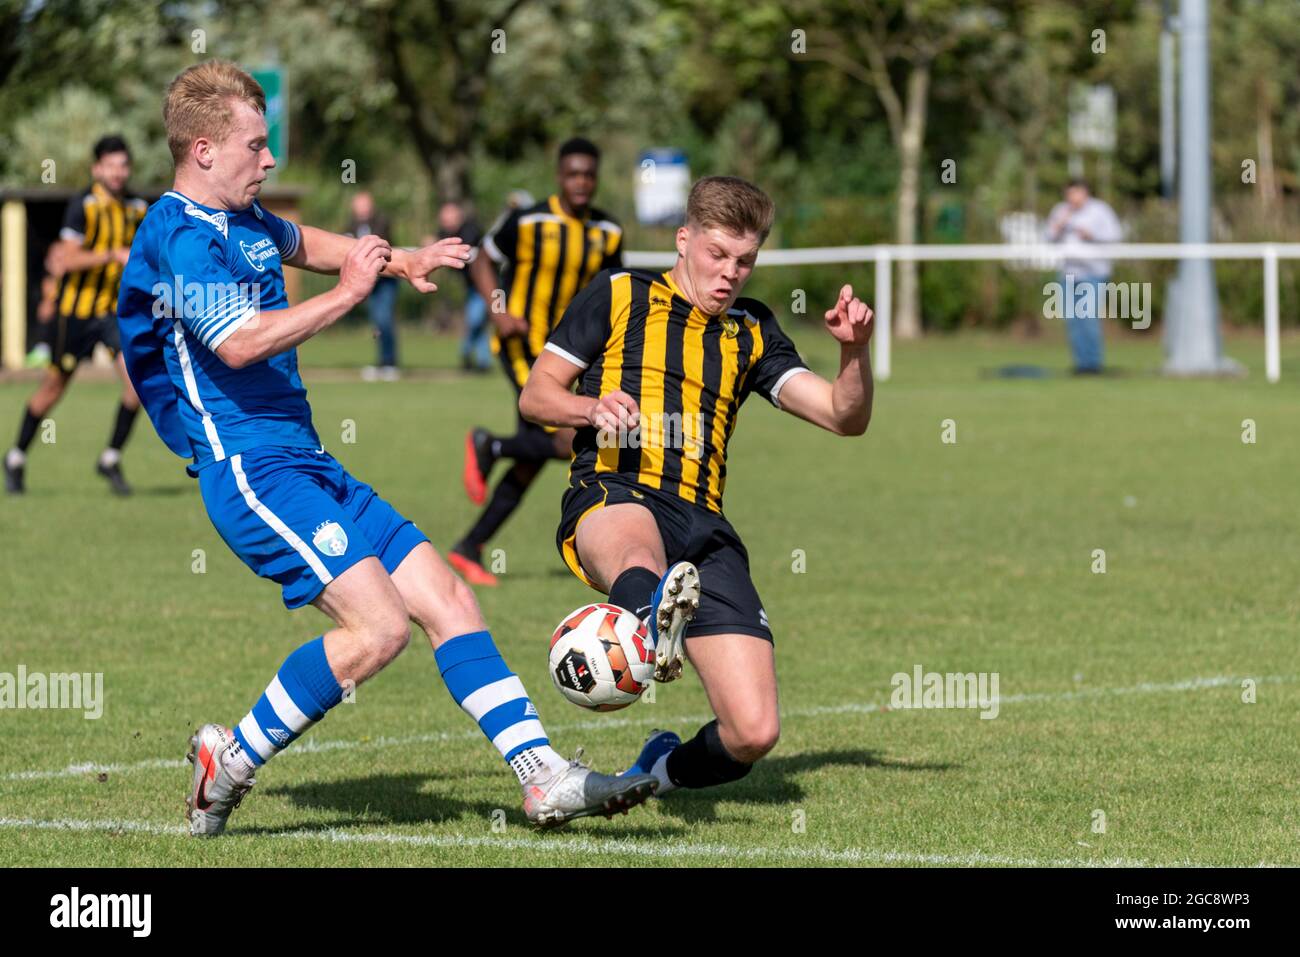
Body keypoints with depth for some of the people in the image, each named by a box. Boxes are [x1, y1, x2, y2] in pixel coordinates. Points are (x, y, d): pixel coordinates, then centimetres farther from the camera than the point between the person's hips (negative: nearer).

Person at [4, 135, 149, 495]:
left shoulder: (137, 208, 3)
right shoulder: (83, 205, -15)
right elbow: (68, 259, -24)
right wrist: (114, 254, -31)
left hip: (115, 309, 5)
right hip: (75, 310, -5)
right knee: (54, 387, 5)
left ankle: (111, 459, 3)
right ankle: (17, 459, 26)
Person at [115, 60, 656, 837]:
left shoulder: (242, 221, 16)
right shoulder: (180, 235, -13)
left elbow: (299, 243, 41)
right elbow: (239, 343, -27)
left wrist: (400, 262, 28)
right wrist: (349, 294, -21)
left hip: (308, 465, 10)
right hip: (251, 470, -10)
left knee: (448, 599, 2)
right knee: (379, 625, -21)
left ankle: (547, 778, -1)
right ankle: (232, 761, -6)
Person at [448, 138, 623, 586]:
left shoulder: (607, 233, 3)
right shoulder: (526, 222, -12)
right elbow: (483, 262, 1)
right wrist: (499, 312, -14)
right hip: (522, 345, -6)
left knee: (532, 461, 7)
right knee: (570, 442, -20)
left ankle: (470, 549, 18)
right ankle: (487, 446, 6)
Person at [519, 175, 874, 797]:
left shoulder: (752, 333, 24)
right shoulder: (618, 296, 15)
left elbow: (845, 417, 16)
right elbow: (535, 396, 13)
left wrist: (855, 351, -5)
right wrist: (593, 409, -9)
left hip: (702, 527, 4)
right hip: (610, 497, -4)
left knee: (753, 733, -10)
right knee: (637, 546, -45)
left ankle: (662, 769, 19)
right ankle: (655, 615, -77)